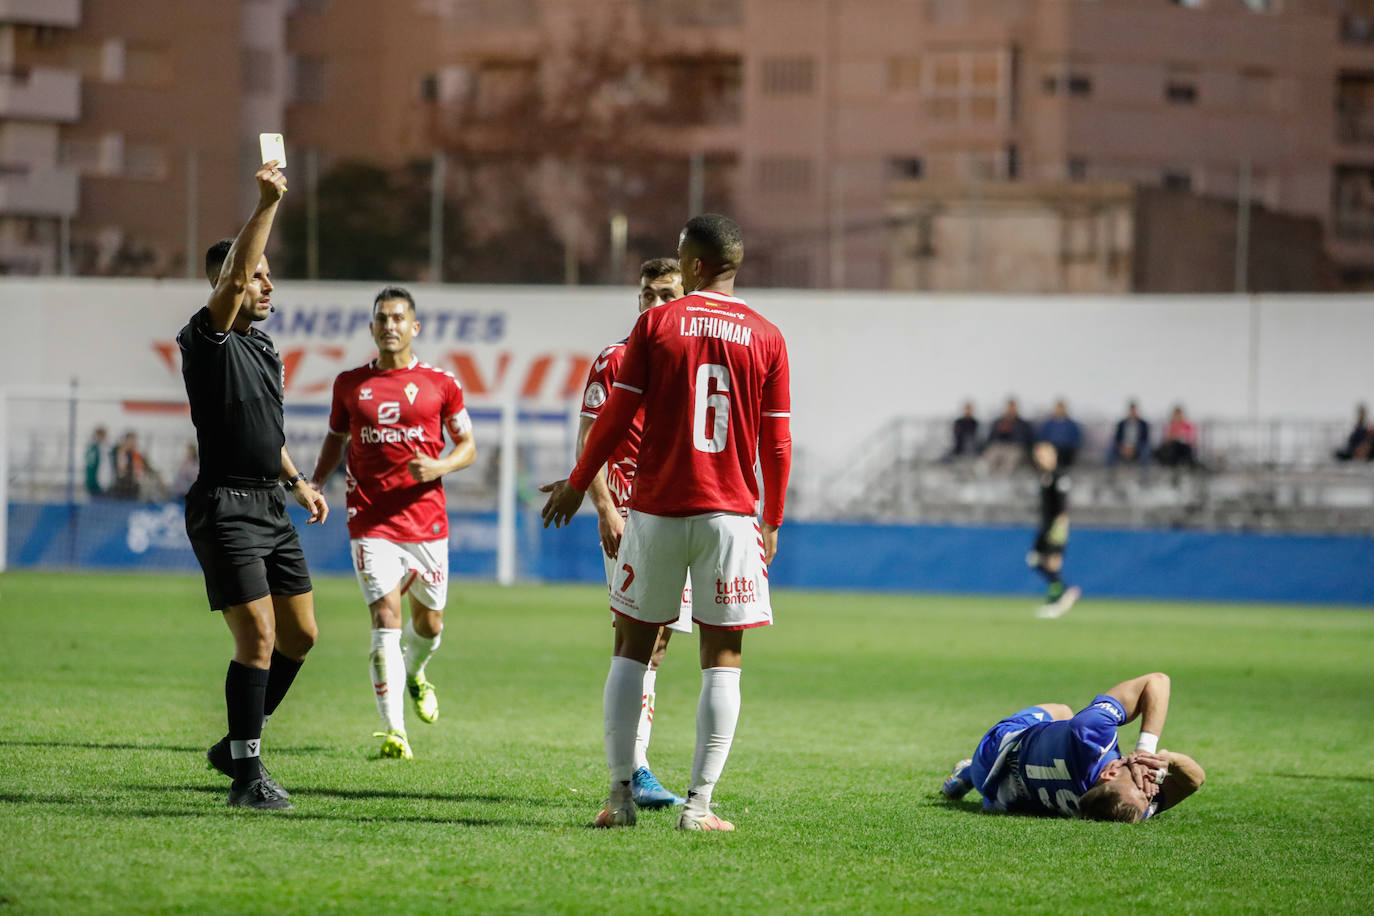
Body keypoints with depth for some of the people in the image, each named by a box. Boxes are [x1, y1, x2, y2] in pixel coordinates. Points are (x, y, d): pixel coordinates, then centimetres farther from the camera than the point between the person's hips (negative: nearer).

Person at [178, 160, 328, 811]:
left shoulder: (263, 347, 18)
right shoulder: (208, 339, -9)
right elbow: (234, 276, -28)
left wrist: (297, 482, 28)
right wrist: (266, 206, -34)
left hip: (271, 507, 9)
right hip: (225, 508, -9)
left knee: (300, 636, 10)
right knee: (258, 638, -14)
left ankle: (237, 745, 24)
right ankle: (246, 775, -8)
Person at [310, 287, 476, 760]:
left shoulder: (440, 384, 3)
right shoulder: (349, 384, 6)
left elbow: (467, 445, 9)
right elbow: (337, 436, 21)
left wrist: (440, 466, -12)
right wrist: (316, 482, 5)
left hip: (426, 521, 1)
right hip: (371, 522, -1)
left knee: (429, 623, 12)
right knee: (386, 618, -14)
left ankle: (413, 673, 48)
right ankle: (393, 730, -17)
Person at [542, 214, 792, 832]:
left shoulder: (657, 324, -2)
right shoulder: (766, 338, 2)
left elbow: (617, 415, -2)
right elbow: (776, 443, 3)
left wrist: (577, 484, 11)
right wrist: (772, 521, 15)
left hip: (656, 508, 0)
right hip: (730, 512, 0)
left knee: (632, 646, 11)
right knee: (721, 657, 3)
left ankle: (620, 793, 8)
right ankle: (699, 803, -3)